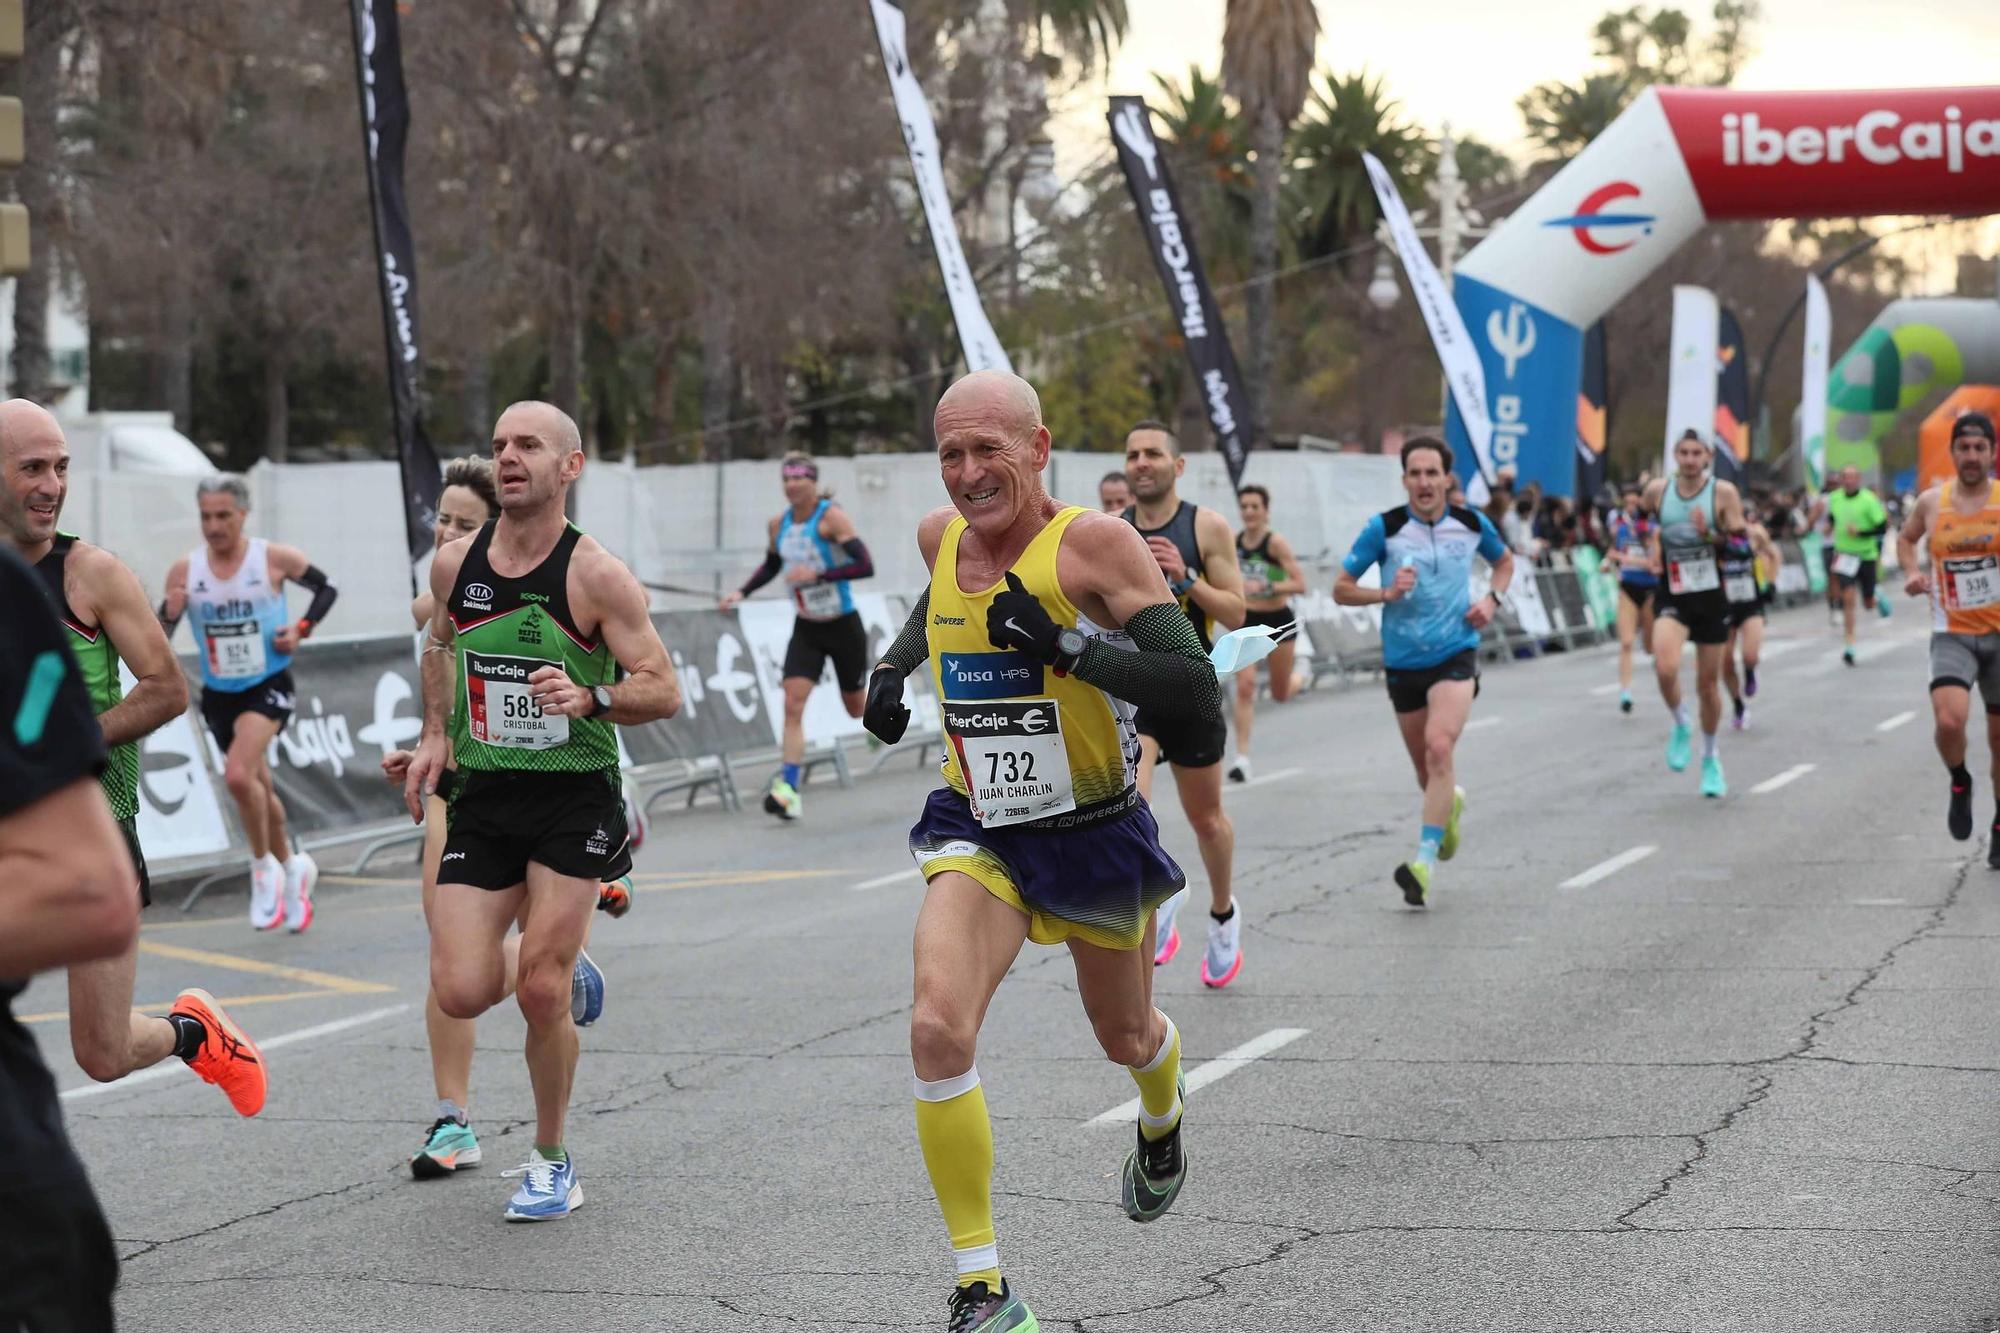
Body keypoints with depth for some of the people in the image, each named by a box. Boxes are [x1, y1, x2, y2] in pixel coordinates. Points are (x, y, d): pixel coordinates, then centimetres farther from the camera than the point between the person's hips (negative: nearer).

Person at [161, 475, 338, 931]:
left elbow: (327, 589, 5)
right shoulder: (184, 571, -5)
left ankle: (264, 867, -5)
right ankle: (293, 869, 39)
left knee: (238, 775, -25)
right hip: (218, 694, 4)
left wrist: (302, 629, -10)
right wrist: (169, 615, -25)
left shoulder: (276, 559, -11)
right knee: (259, 788, 16)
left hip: (268, 685, -4)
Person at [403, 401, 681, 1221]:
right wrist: (434, 736, 12)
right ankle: (561, 969, 28)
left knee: (540, 991, -7)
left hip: (573, 795, -4)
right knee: (462, 994, -8)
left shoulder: (597, 576, -10)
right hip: (483, 795, 4)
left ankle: (551, 1161, 15)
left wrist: (590, 697, -27)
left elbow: (664, 692, -9)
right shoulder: (454, 565, 4)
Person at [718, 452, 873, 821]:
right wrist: (742, 592, 4)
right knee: (793, 702, -14)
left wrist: (816, 574, -33)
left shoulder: (832, 517, -17)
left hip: (843, 627, -4)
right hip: (806, 629, 4)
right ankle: (790, 790, -18)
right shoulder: (779, 524, 0)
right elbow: (771, 566, 20)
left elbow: (865, 566, -26)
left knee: (855, 707, 12)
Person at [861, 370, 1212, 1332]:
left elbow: (1198, 694, -27)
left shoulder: (1095, 543, -20)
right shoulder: (940, 535, -3)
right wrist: (893, 665, 7)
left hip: (1097, 837, -2)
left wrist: (1066, 648, -35)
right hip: (977, 834, 3)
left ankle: (1161, 1128, 61)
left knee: (1126, 1038, 21)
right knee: (939, 1028, -22)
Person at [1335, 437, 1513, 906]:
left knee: (1439, 748, -24)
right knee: (1428, 774, 11)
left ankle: (1425, 863, -27)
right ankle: (1452, 802, 49)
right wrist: (1386, 594, -19)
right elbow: (1341, 588, -2)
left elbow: (1504, 560, 22)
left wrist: (1493, 599, 3)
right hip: (1403, 663, 1)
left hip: (1455, 656, -1)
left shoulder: (1472, 524, 0)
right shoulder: (1383, 528, -7)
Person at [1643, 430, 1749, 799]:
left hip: (1712, 598, 0)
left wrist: (1710, 535, -23)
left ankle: (1711, 758, 31)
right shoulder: (1657, 491, -1)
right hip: (1673, 598, 0)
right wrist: (1653, 543, 5)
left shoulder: (1724, 493, -7)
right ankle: (1680, 726, 5)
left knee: (1708, 683, 9)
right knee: (1665, 667, -26)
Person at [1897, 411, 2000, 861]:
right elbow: (1905, 537, 23)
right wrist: (1911, 571, 4)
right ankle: (1959, 784, 8)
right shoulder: (1931, 502, 1)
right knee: (1948, 721, -23)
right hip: (1952, 633, 0)